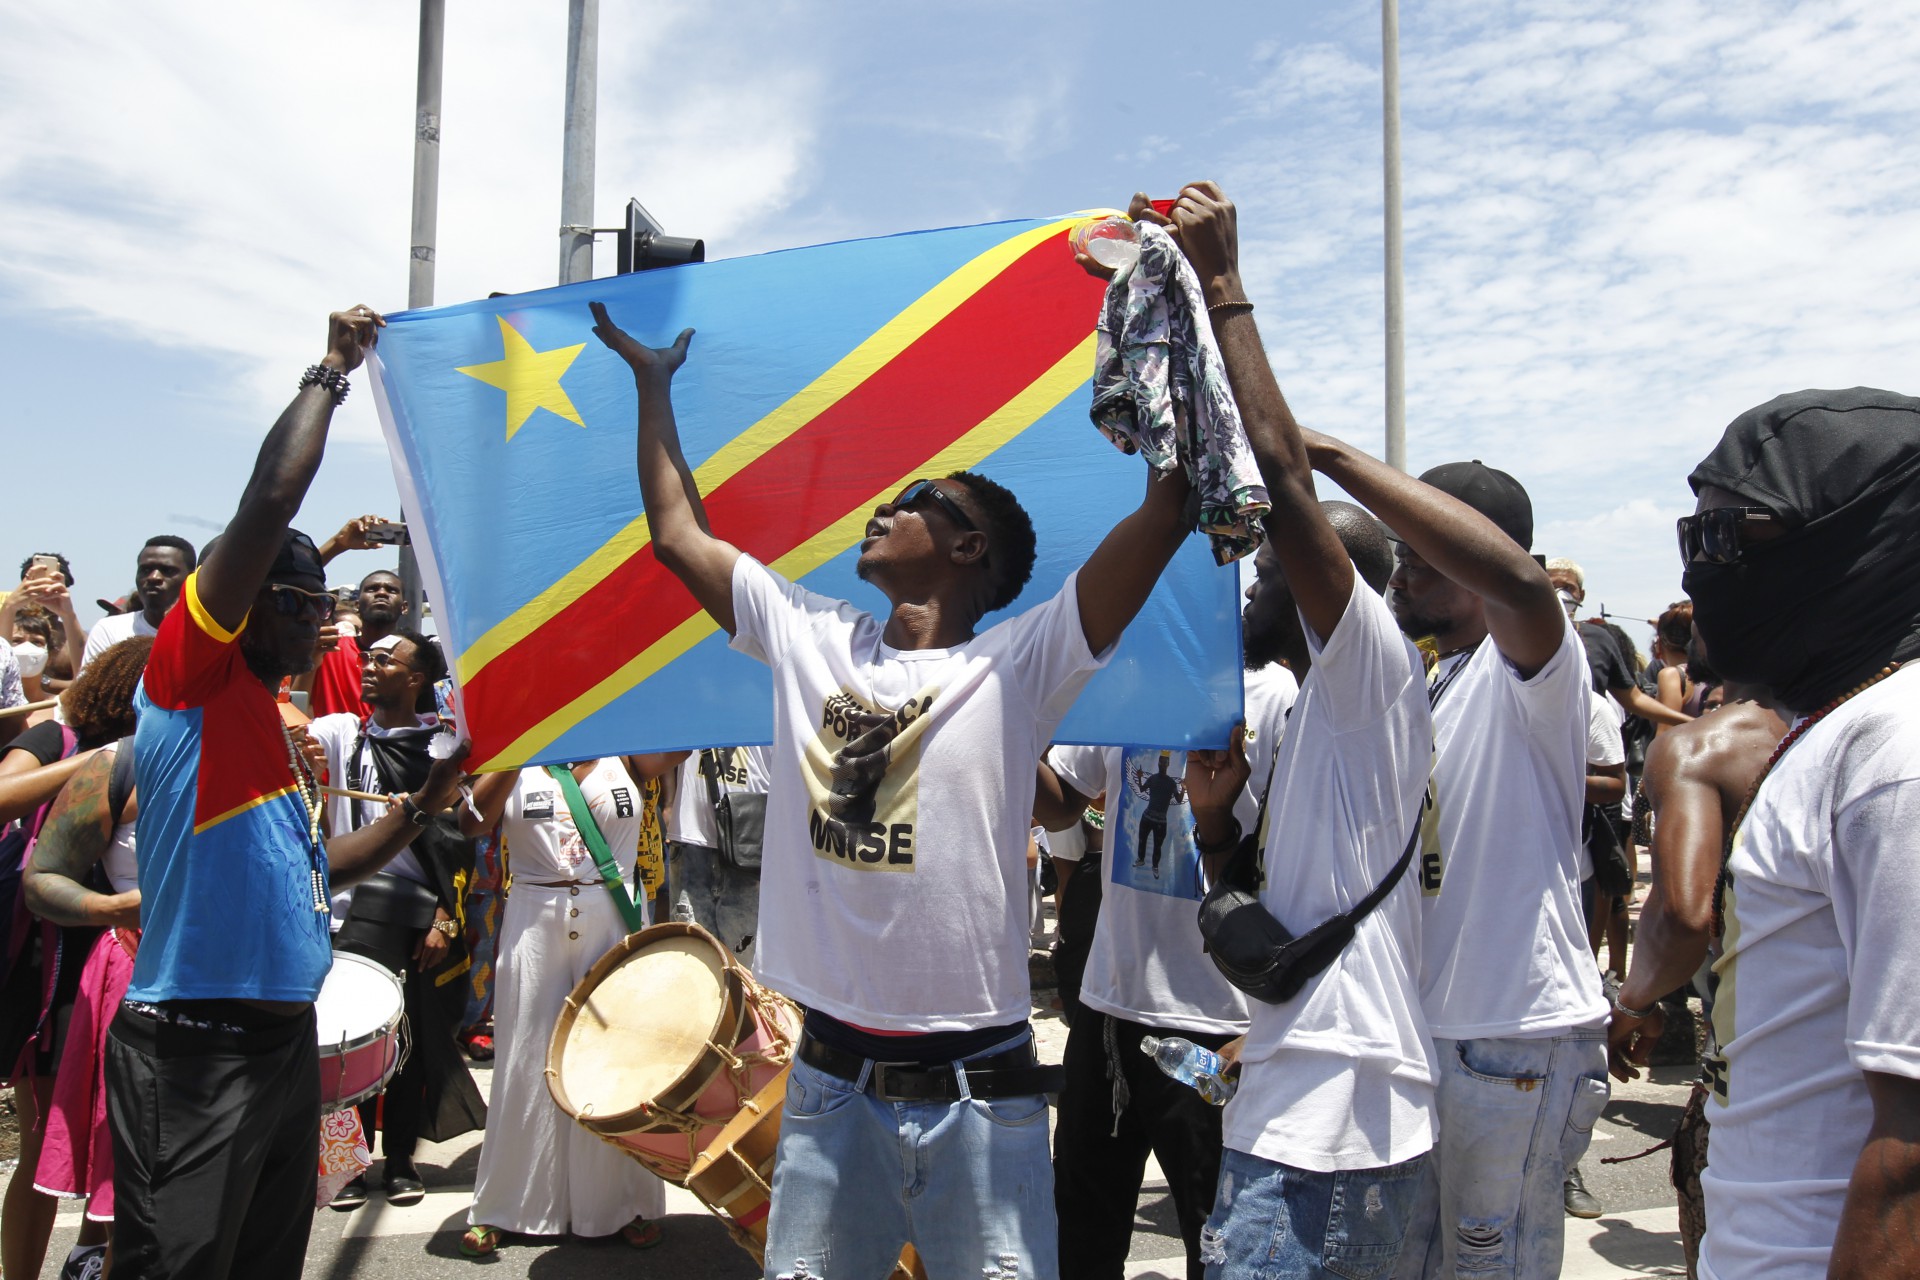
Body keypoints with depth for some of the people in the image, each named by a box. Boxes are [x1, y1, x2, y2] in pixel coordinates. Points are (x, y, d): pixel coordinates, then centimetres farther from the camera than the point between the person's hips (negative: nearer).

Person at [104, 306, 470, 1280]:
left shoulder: (275, 725, 17)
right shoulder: (191, 673, -7)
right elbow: (270, 498, -17)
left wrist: (425, 805, 15)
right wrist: (330, 371, -6)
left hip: (287, 1042, 8)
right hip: (191, 1056, -8)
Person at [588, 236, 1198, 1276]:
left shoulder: (1016, 668, -7)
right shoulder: (811, 639, 7)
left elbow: (1166, 511, -16)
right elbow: (680, 535, 13)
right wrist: (652, 381, 21)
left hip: (977, 1092, -4)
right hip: (830, 1080, 4)